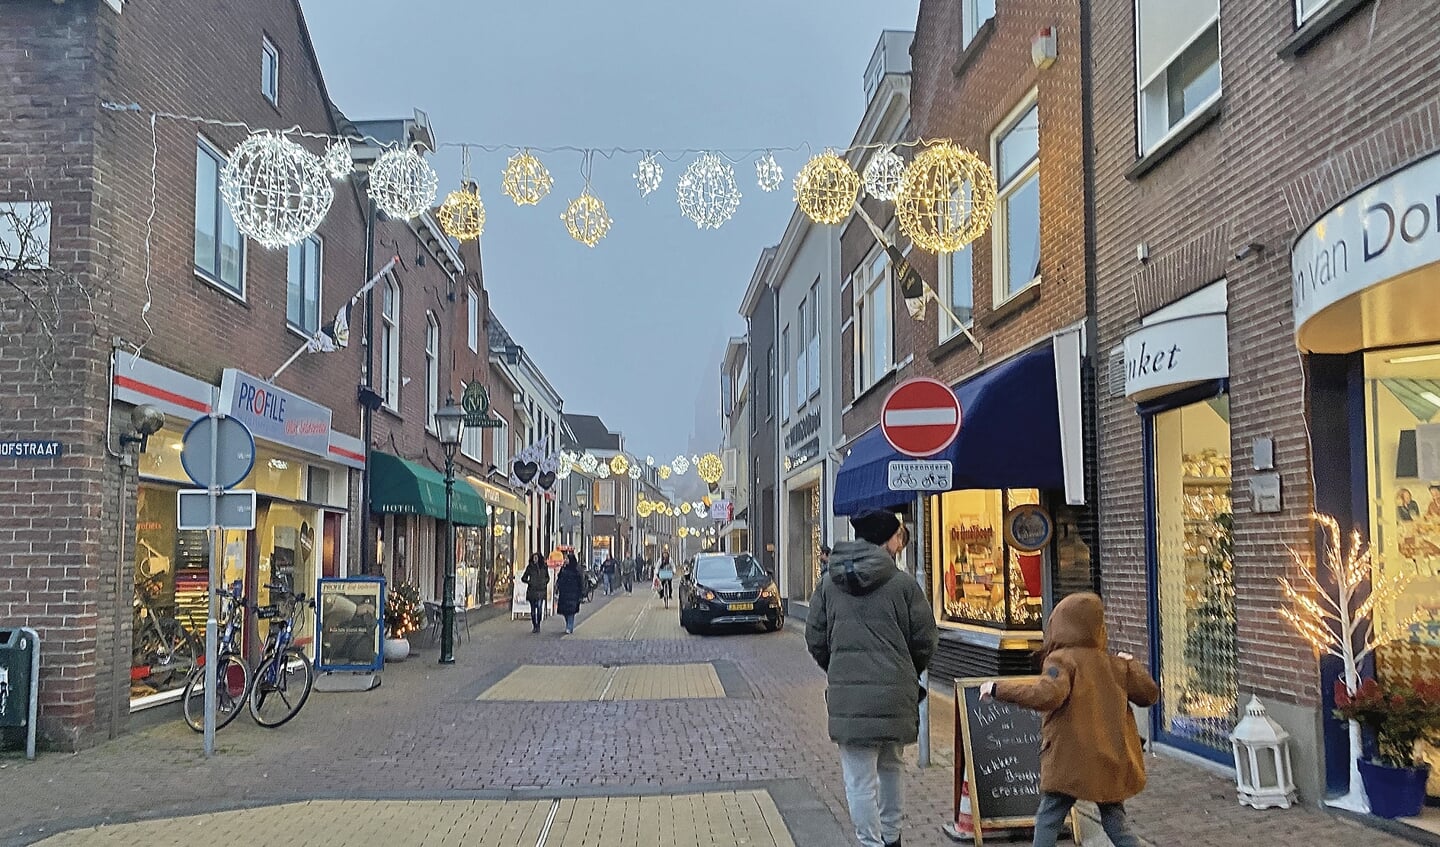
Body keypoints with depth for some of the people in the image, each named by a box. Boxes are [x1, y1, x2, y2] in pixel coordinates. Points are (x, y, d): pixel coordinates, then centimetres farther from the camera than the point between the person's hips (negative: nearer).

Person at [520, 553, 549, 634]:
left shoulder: (544, 567, 7)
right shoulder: (529, 567, 3)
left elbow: (547, 577, 22)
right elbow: (523, 578, 10)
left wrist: (545, 583, 4)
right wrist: (529, 582, -7)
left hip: (541, 591, 0)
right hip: (532, 590, 0)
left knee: (539, 608, -13)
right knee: (533, 609, 4)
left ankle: (538, 625, -5)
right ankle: (534, 626, 15)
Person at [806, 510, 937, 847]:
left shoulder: (829, 583, 4)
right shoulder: (902, 584, -5)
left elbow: (815, 638, 7)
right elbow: (925, 639, -1)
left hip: (847, 695, 0)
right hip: (895, 693, 0)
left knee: (860, 778, 3)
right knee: (889, 767, 20)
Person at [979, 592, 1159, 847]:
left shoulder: (1062, 660, -11)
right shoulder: (1116, 664, 8)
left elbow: (1047, 695, -28)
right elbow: (1150, 694, 15)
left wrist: (999, 689, -22)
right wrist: (1132, 664, 29)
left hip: (1071, 762, -5)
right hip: (1113, 763, 6)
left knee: (1048, 820, 5)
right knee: (1115, 821, 17)